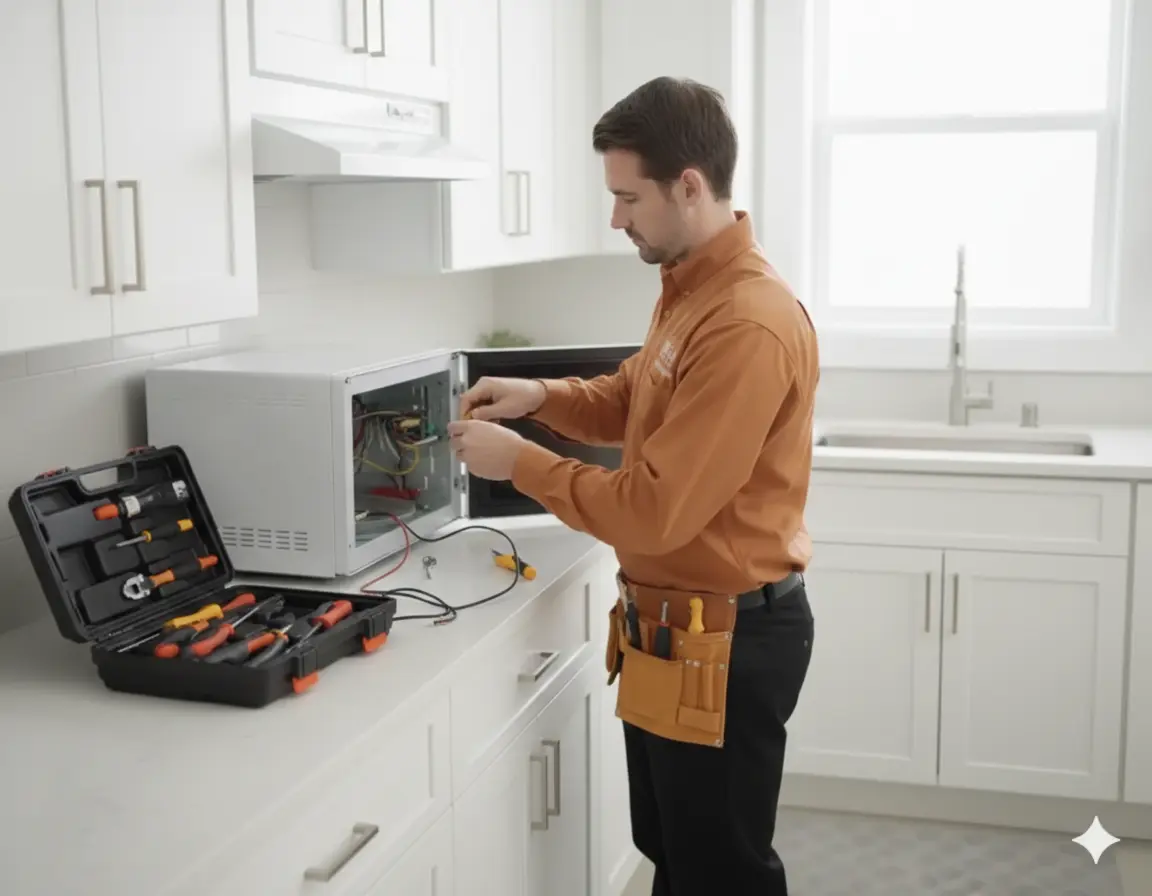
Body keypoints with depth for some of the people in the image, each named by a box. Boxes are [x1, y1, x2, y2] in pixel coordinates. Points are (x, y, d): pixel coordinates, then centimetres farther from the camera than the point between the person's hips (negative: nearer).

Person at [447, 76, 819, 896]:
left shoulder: (750, 325, -27)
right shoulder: (689, 290, 6)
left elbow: (654, 510, -27)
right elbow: (637, 401, 22)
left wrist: (518, 462, -16)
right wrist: (541, 398, 3)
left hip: (726, 643, -10)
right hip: (671, 628, 10)